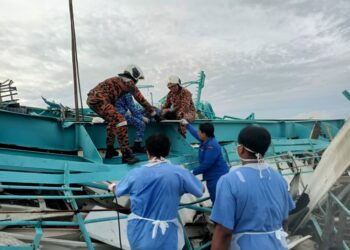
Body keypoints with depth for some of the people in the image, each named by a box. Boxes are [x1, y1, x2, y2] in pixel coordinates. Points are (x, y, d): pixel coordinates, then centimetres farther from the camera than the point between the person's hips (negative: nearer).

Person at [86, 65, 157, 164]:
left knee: (113, 120, 24)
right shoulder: (129, 82, 2)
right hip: (99, 100, -10)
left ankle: (110, 150, 30)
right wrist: (154, 113, 10)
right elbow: (141, 100, 3)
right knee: (120, 121, -16)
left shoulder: (118, 80, 28)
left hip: (91, 99, 10)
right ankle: (126, 155, -21)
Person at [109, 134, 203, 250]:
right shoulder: (179, 173, -14)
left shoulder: (135, 173, -6)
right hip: (164, 239, -2)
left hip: (137, 235, 2)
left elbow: (117, 191, 14)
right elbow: (200, 190, 2)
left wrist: (112, 187, 38)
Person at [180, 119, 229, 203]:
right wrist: (187, 125, 35)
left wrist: (193, 172, -16)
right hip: (212, 176, 10)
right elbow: (195, 134, 27)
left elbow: (206, 164, -26)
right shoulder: (205, 141, 6)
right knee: (214, 198, 19)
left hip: (218, 176, -10)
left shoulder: (212, 146, -25)